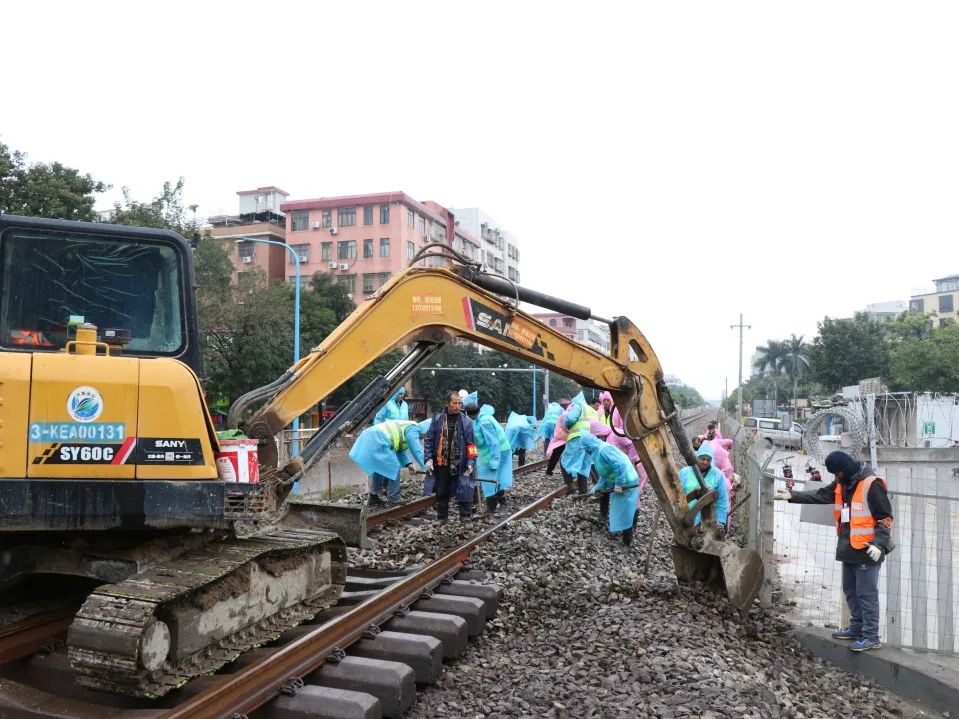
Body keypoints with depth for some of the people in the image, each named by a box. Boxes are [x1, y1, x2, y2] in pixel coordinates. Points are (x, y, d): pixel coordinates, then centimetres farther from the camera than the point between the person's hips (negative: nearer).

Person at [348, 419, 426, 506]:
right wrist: (425, 466, 0)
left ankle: (373, 497, 28)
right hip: (377, 441, -11)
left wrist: (408, 464, 15)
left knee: (379, 468, 23)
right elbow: (417, 450, -6)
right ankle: (395, 498, 4)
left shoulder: (405, 427, 27)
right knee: (394, 467, -3)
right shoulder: (412, 428, -1)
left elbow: (401, 450, 26)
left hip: (368, 437, 11)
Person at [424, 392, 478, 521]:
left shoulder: (466, 421, -3)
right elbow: (429, 440, 5)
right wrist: (428, 458, -3)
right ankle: (441, 518, 28)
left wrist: (471, 462, -10)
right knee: (442, 493, 14)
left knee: (464, 492, -1)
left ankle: (466, 518, 7)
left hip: (460, 465, -2)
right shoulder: (438, 419, 2)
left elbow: (471, 444, -2)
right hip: (441, 464, 2)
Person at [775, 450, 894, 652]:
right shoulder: (841, 484, 8)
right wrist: (793, 496, 5)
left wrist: (879, 544, -23)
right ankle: (857, 628, 29)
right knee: (850, 590, 17)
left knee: (867, 594, -4)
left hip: (867, 551, -9)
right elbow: (821, 495, 13)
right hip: (849, 550, 9)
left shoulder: (872, 484, -17)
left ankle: (871, 636, 3)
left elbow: (885, 517, -16)